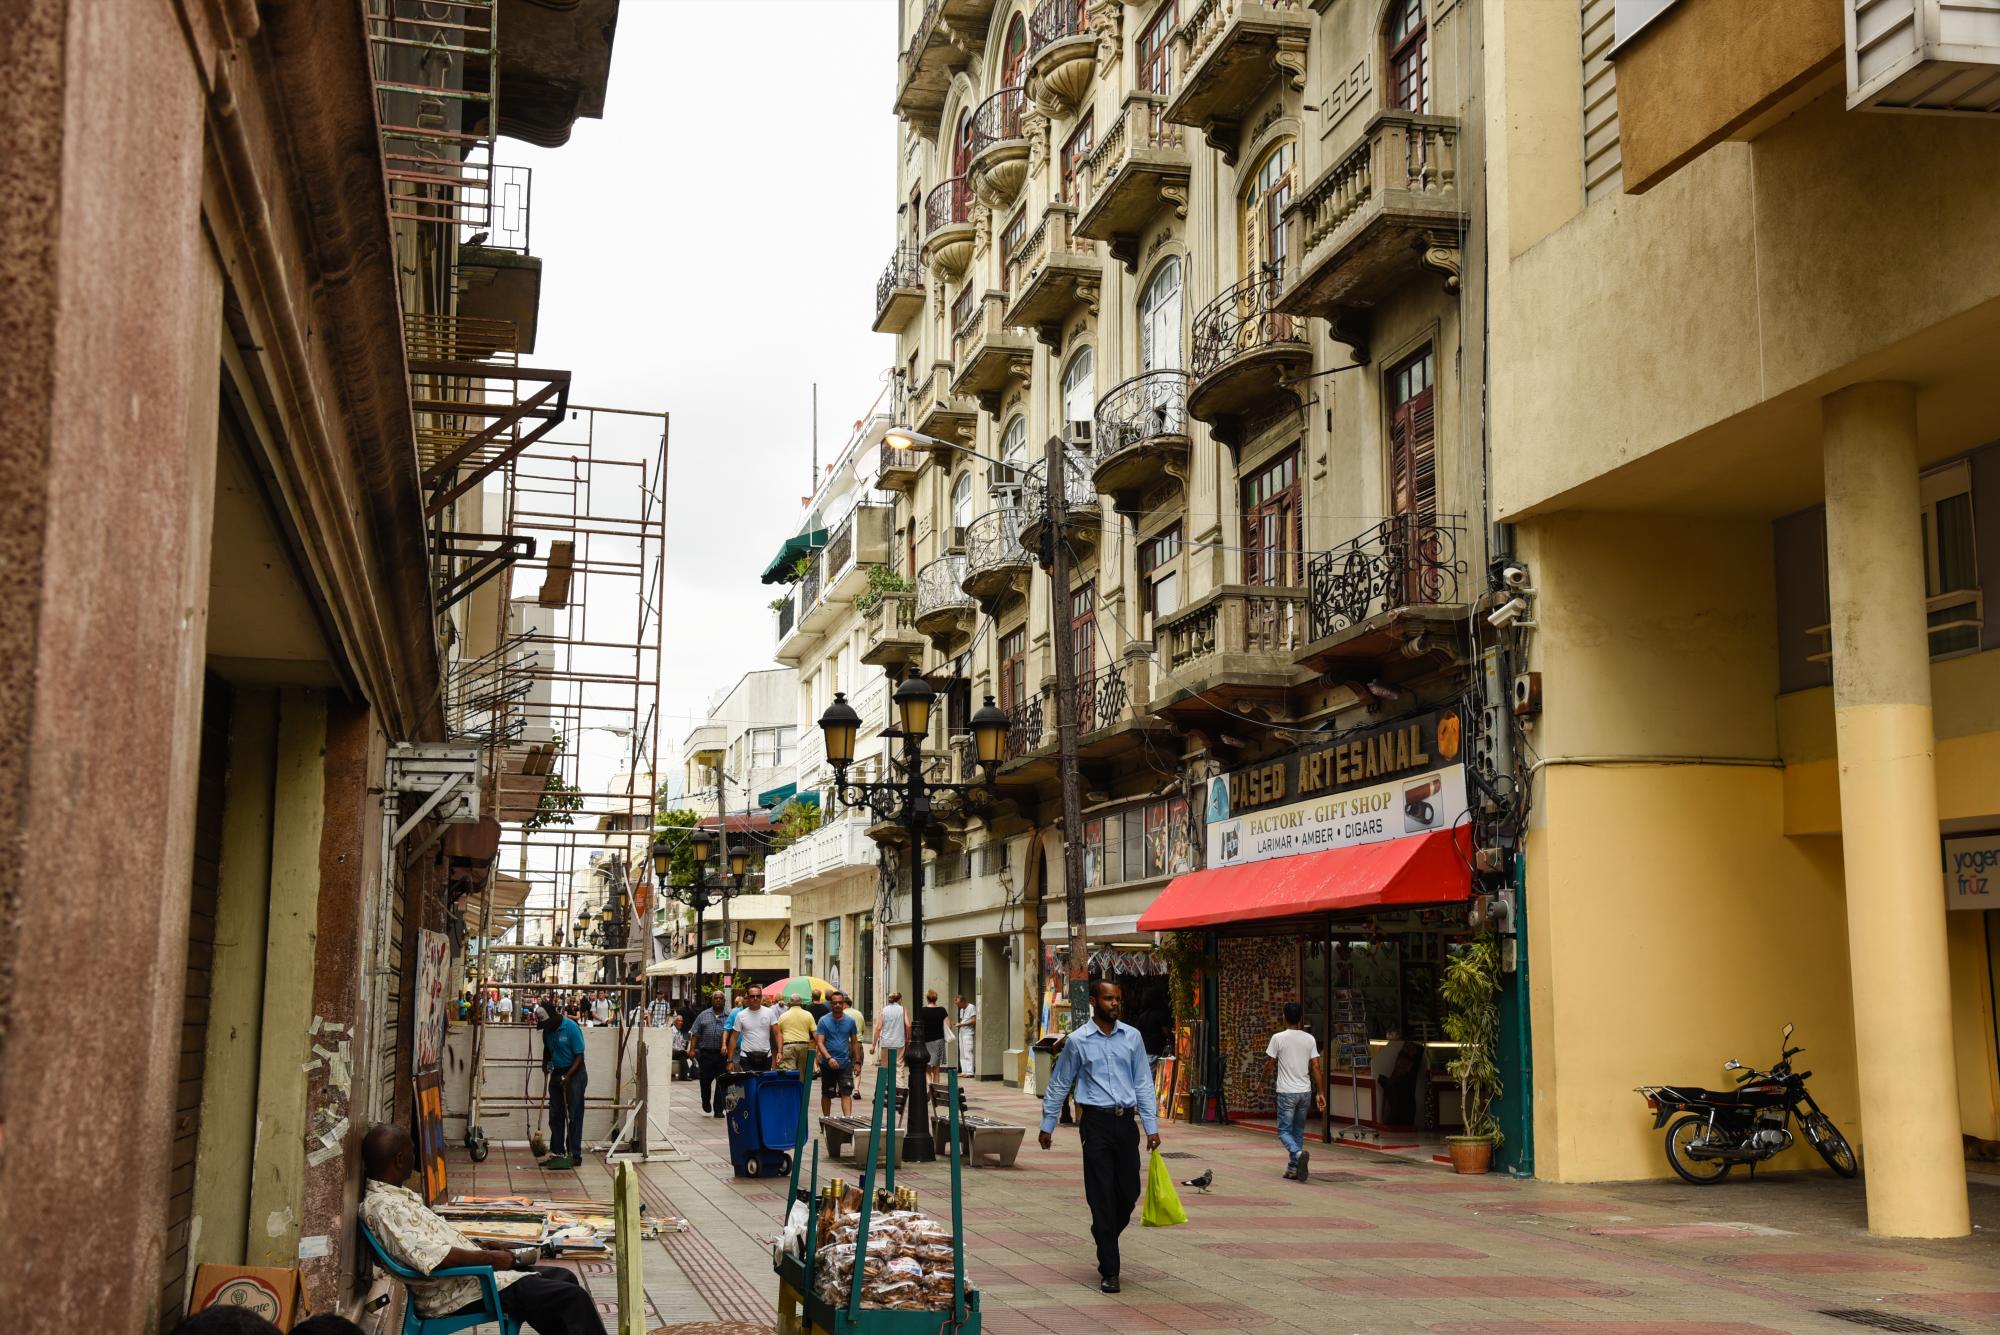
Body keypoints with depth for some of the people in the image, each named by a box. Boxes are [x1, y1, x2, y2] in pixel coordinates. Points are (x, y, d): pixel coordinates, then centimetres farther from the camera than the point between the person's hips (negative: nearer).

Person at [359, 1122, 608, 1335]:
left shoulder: (392, 1195, 11)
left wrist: (485, 1250, 10)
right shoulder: (382, 1206, -22)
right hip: (461, 1293, -11)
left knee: (563, 1278, 14)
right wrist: (491, 1258, -20)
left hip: (470, 1273, 11)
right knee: (573, 1298, -12)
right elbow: (430, 1257, -30)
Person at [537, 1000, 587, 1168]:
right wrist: (545, 1063, 3)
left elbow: (579, 1057, -17)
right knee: (555, 1116, 7)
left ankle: (575, 1155, -2)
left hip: (574, 1073, -7)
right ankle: (557, 1152, 14)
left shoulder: (571, 1028, -18)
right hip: (556, 1073, 7)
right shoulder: (547, 1030, 2)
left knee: (574, 1116, -4)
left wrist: (567, 1077, -24)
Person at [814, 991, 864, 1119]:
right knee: (826, 1094, 10)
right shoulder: (824, 1021, -3)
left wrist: (857, 1062, 6)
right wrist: (829, 1058, -25)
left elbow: (854, 1043, 11)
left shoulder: (850, 1021, 4)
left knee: (846, 1093, -10)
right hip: (827, 1064, -1)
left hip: (845, 1064, 1)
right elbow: (819, 1042, -10)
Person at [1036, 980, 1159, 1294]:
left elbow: (1143, 1082, 10)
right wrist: (1047, 1126, 11)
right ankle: (1109, 1271, 2)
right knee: (1102, 1197, -4)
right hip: (1096, 1121, -3)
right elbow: (1059, 1085, 9)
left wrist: (1152, 1126, 5)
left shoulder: (1132, 1037, 8)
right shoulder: (1078, 1040, 0)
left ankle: (1105, 1243, 35)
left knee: (1129, 1193, 7)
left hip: (1126, 1121, 3)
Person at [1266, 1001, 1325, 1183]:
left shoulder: (1278, 1038, -8)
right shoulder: (1309, 1039, 2)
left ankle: (1298, 1154, -27)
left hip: (1286, 1092, -4)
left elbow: (1270, 1065, -2)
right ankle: (1293, 1168, 16)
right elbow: (1315, 1067, 1)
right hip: (1305, 1091, 4)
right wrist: (1320, 1093, 6)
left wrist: (1265, 1077, 20)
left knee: (1284, 1131, 0)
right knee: (1298, 1131, 15)